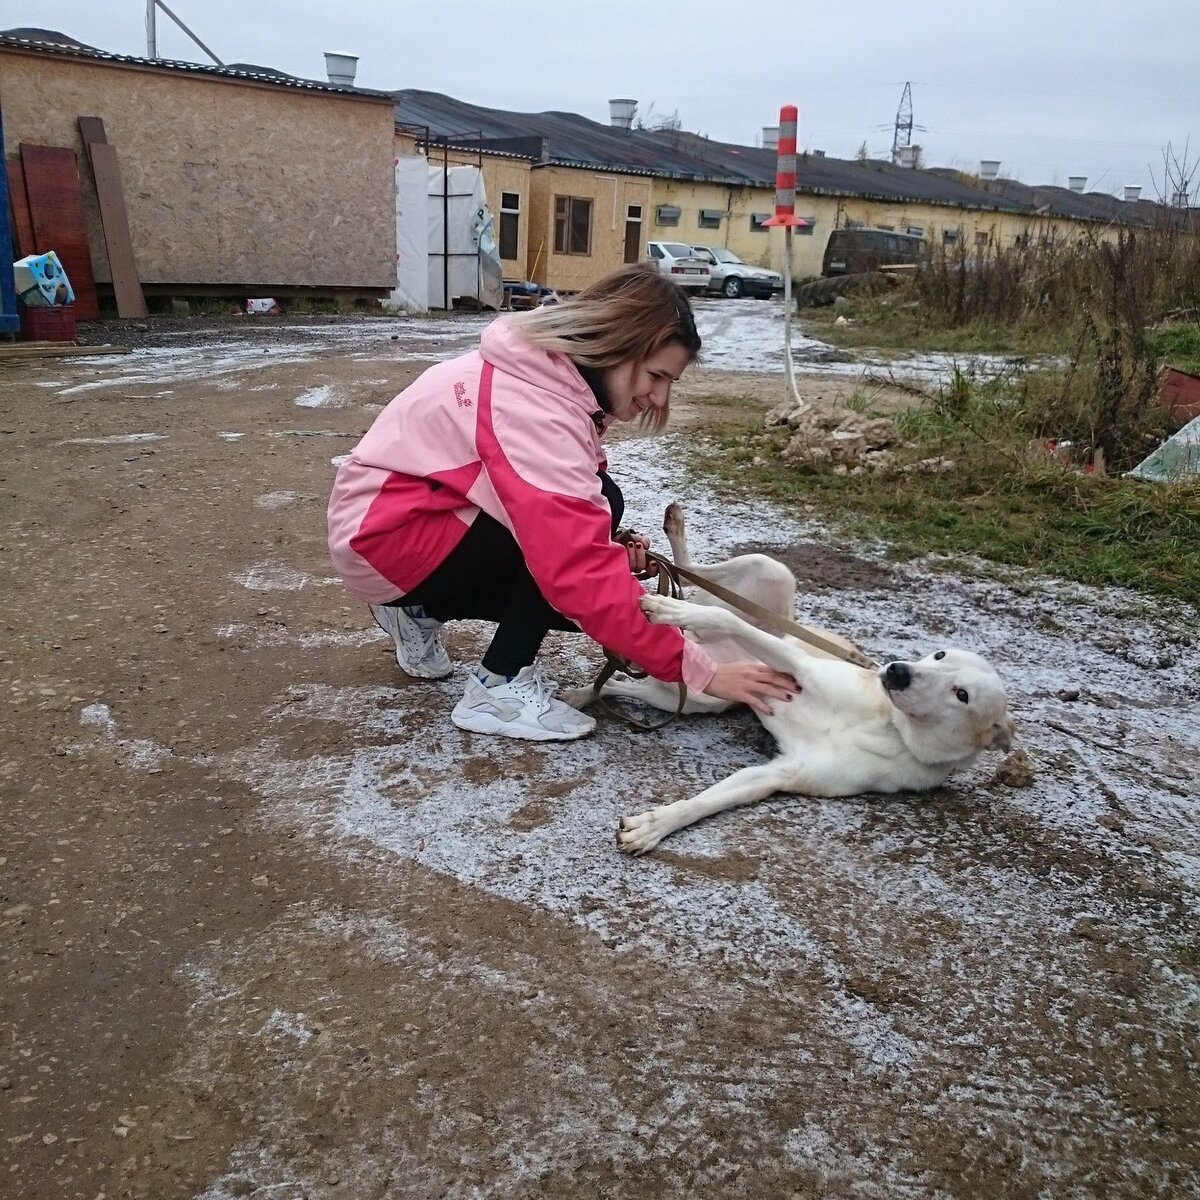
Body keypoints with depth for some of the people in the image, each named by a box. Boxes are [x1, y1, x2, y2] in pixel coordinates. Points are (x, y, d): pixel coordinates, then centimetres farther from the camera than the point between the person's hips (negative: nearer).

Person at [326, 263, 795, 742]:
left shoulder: (554, 374, 0)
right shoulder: (533, 409, -29)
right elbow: (581, 575, -35)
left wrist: (615, 553, -15)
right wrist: (700, 671, -31)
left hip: (430, 515, 9)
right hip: (388, 534, -9)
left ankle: (422, 610, 15)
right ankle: (498, 688, -13)